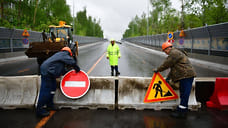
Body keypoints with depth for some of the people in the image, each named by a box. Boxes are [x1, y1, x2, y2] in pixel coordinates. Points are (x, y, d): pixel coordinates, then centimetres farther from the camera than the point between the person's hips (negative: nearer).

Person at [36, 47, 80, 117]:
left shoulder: (60, 55, 24)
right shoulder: (64, 55, -5)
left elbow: (60, 68, 28)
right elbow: (72, 62, -15)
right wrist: (77, 69, 0)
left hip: (49, 73, 11)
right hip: (47, 72, -11)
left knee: (52, 88, 17)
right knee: (45, 91, -8)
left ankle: (49, 105, 30)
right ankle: (40, 110, -3)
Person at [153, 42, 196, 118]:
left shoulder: (174, 53, -12)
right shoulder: (175, 53, 23)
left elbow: (167, 64, -12)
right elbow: (173, 67, 25)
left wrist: (158, 70, 1)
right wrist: (168, 77, 22)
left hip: (186, 76, -11)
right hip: (185, 76, 11)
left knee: (184, 94, -8)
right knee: (183, 94, 16)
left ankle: (182, 112, -5)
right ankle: (182, 109, 24)